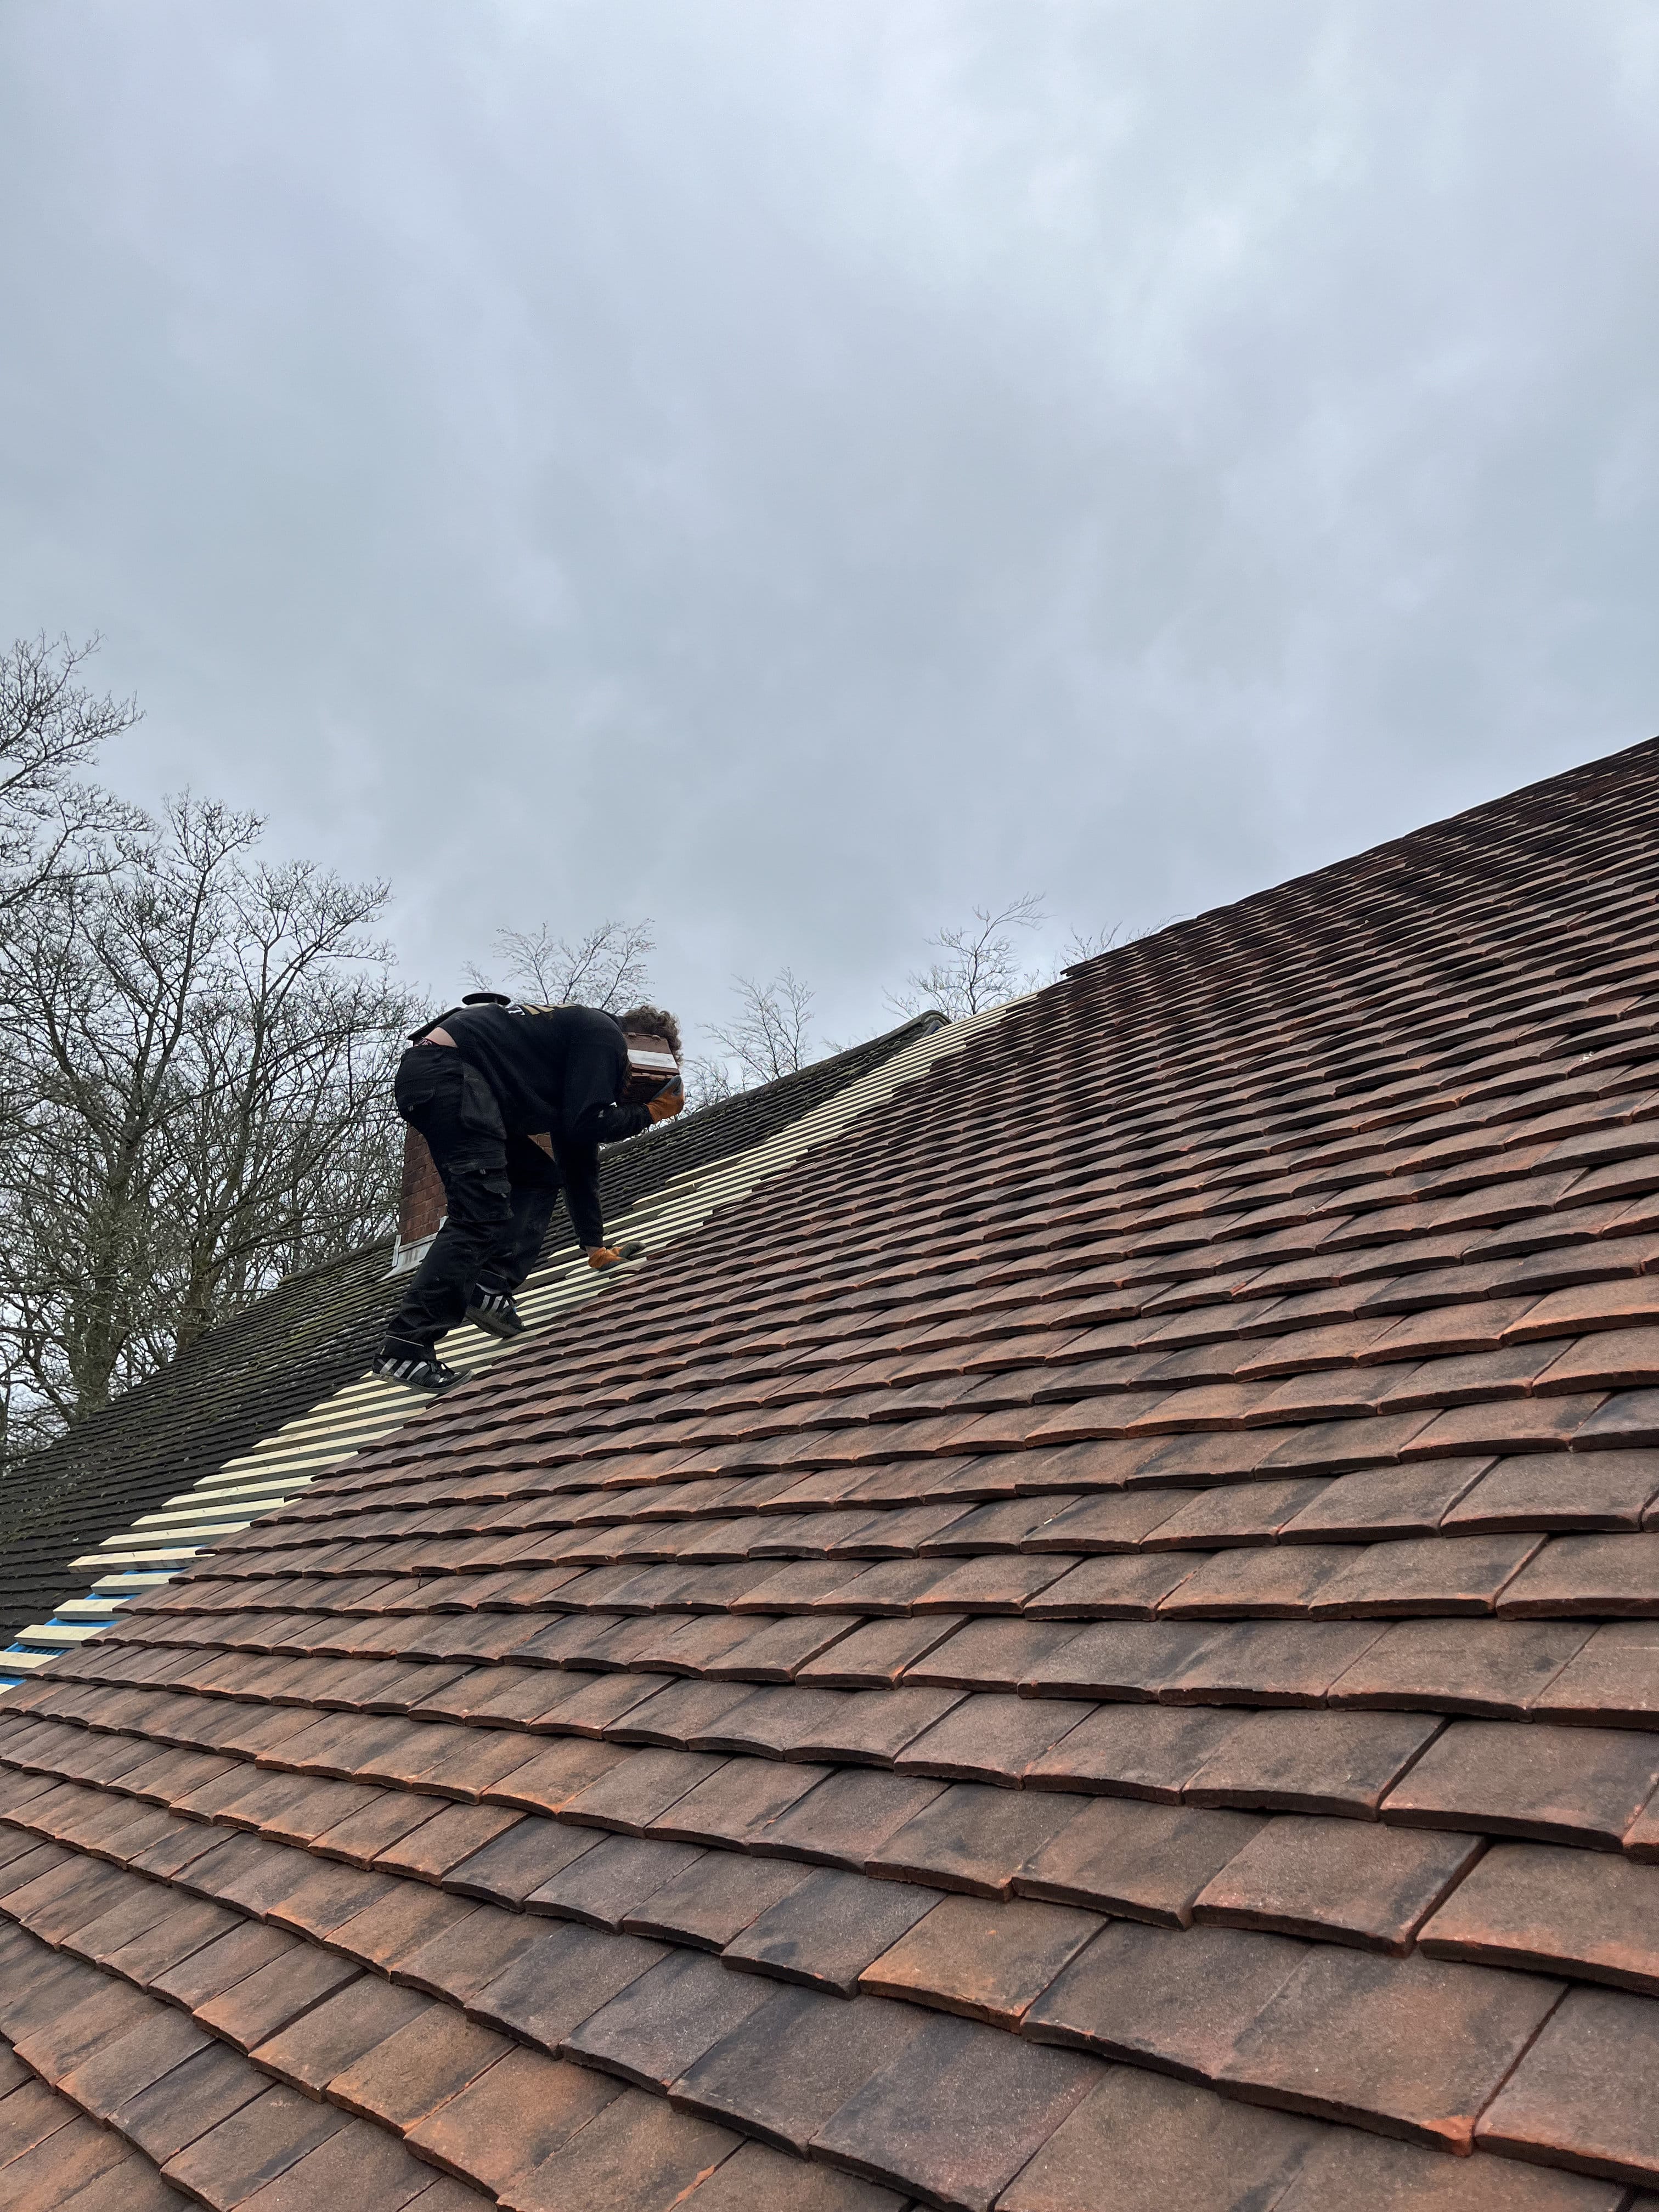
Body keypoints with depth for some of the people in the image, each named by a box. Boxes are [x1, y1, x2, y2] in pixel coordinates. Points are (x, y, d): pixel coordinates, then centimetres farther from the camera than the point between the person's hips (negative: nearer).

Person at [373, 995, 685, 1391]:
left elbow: (578, 1161, 32)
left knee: (540, 1179, 17)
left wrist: (594, 1243, 34)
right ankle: (405, 1349, -17)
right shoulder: (605, 1035, -1)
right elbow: (587, 1122, -12)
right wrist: (648, 1114, 5)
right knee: (482, 1214, -15)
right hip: (446, 1069, -11)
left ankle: (492, 1287, 0)